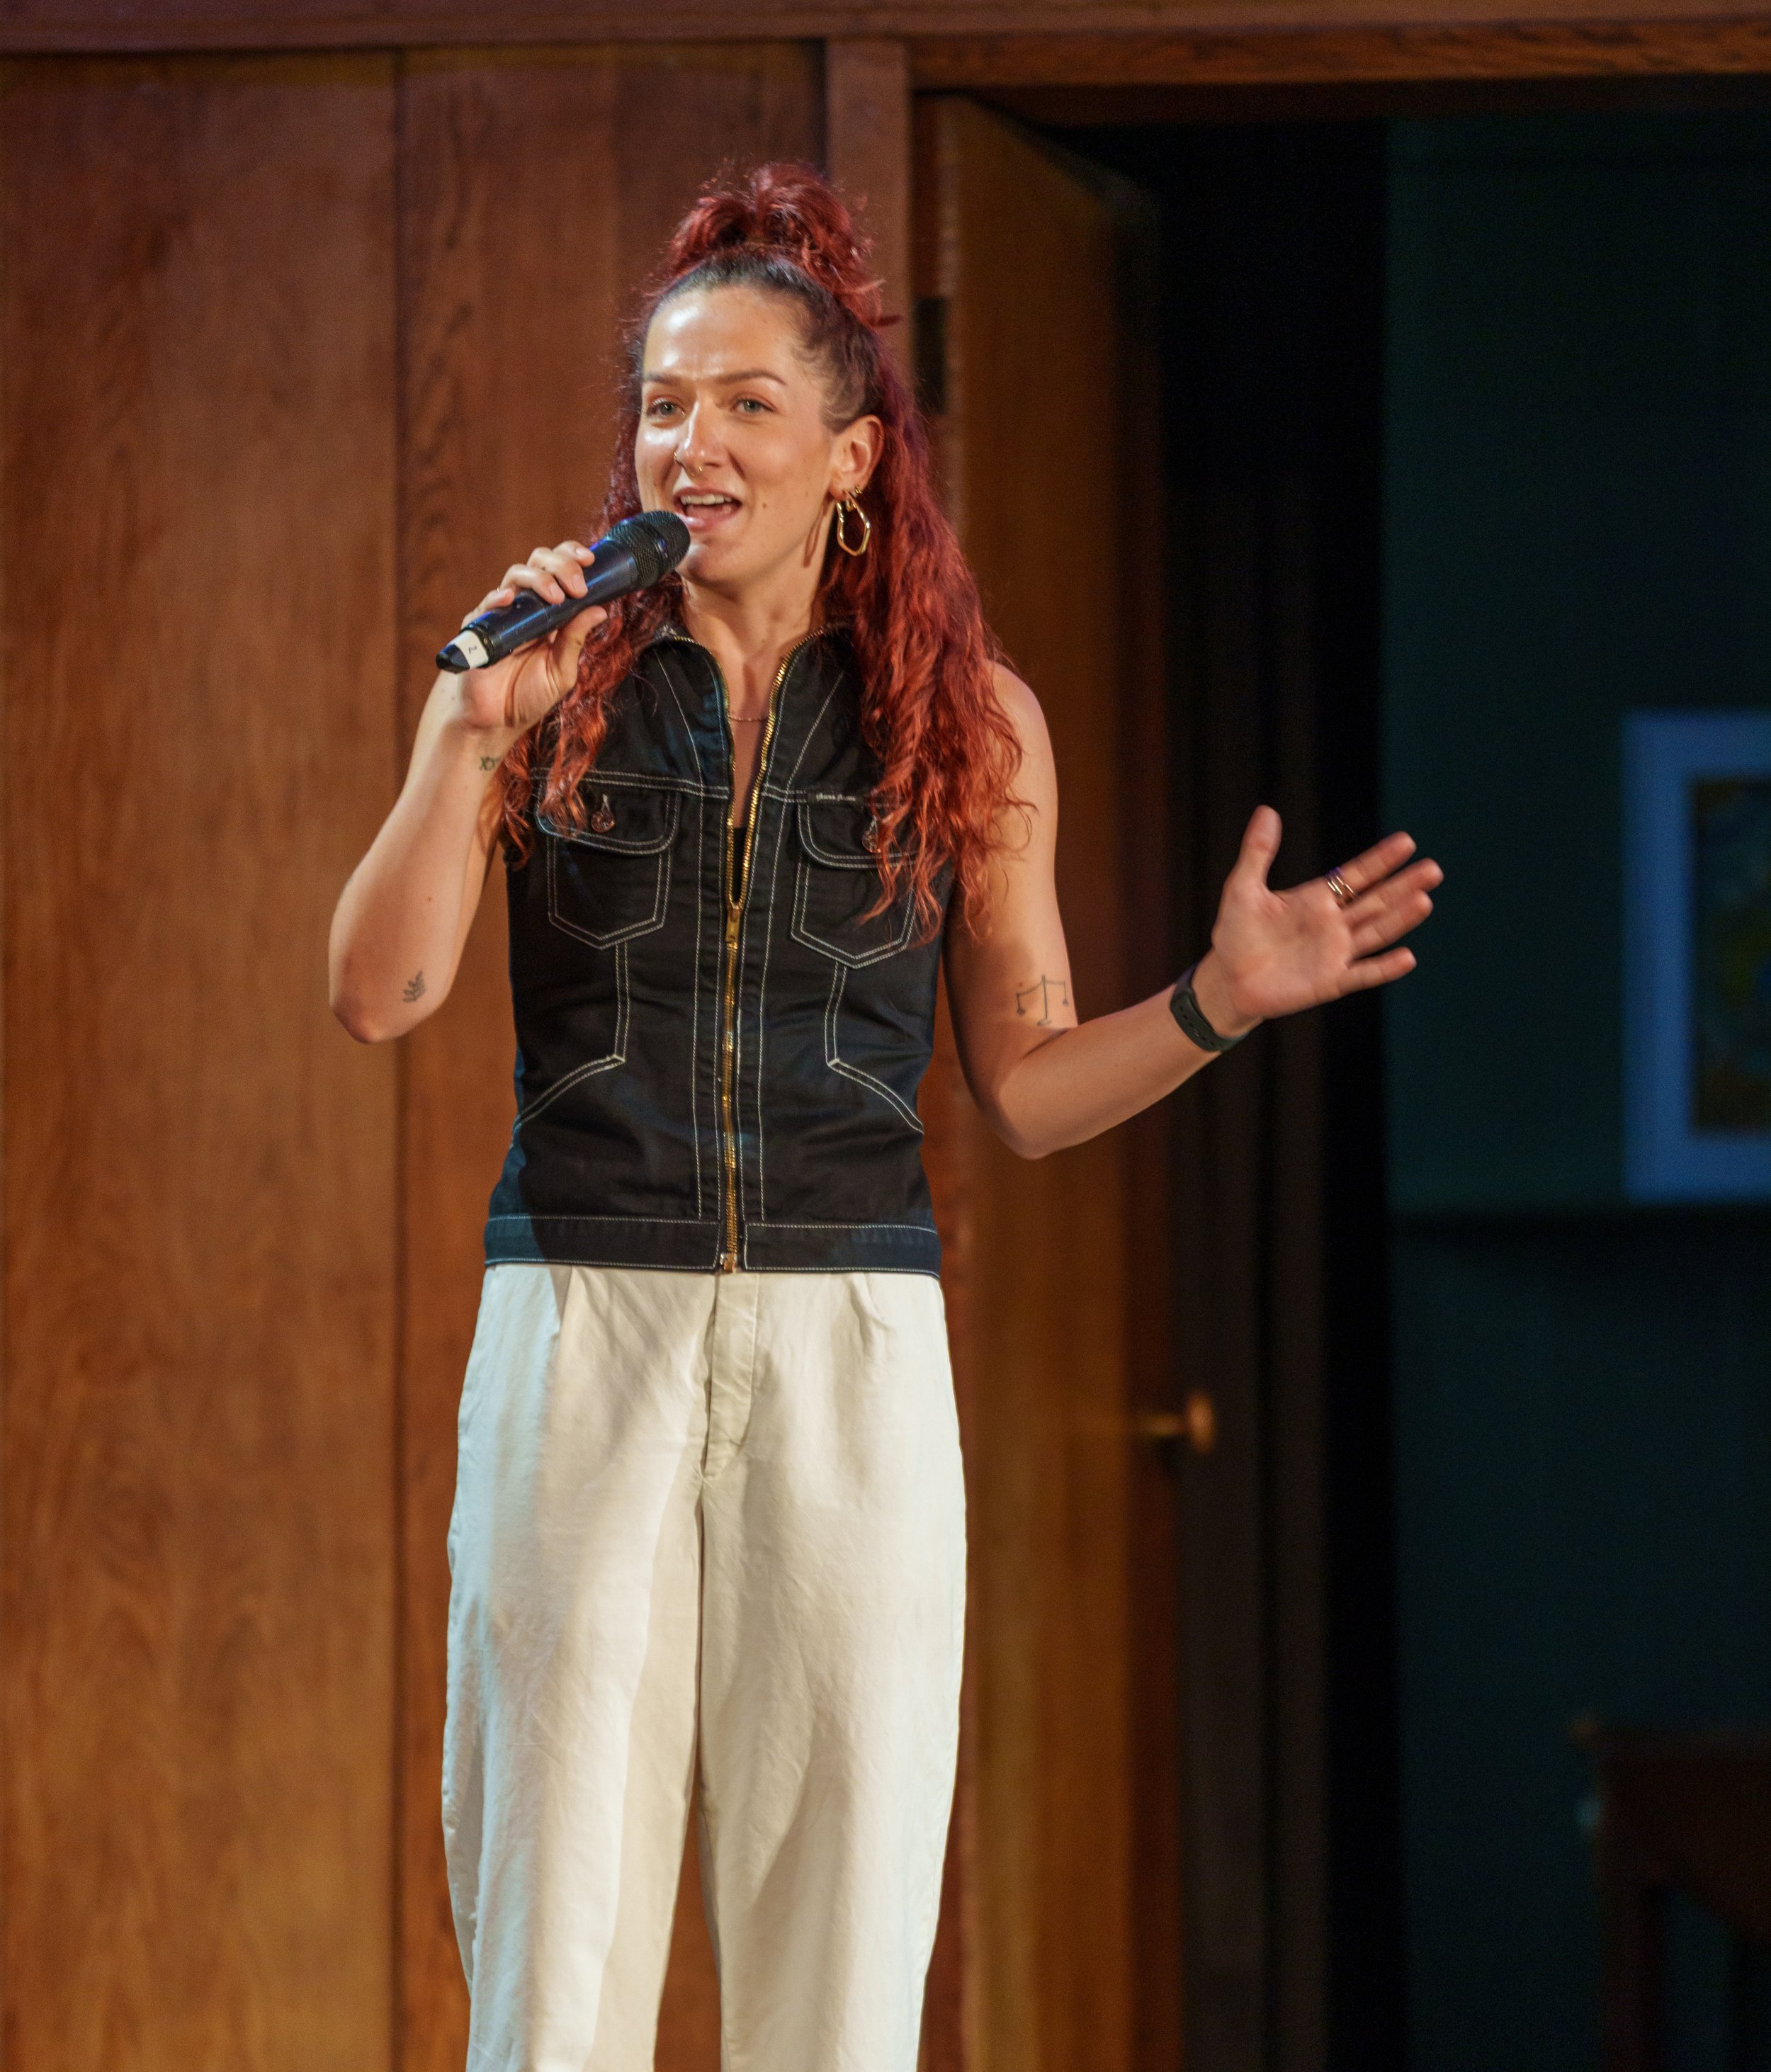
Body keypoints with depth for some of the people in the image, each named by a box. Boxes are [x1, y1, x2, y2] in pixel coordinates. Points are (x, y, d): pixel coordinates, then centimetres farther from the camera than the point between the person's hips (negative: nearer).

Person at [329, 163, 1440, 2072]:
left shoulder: (965, 717, 7)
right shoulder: (554, 679, 6)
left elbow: (1027, 1088, 10)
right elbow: (377, 996, -2)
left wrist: (1219, 1000, -5)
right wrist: (470, 736, -11)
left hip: (851, 1342, 1)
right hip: (583, 1320, -1)